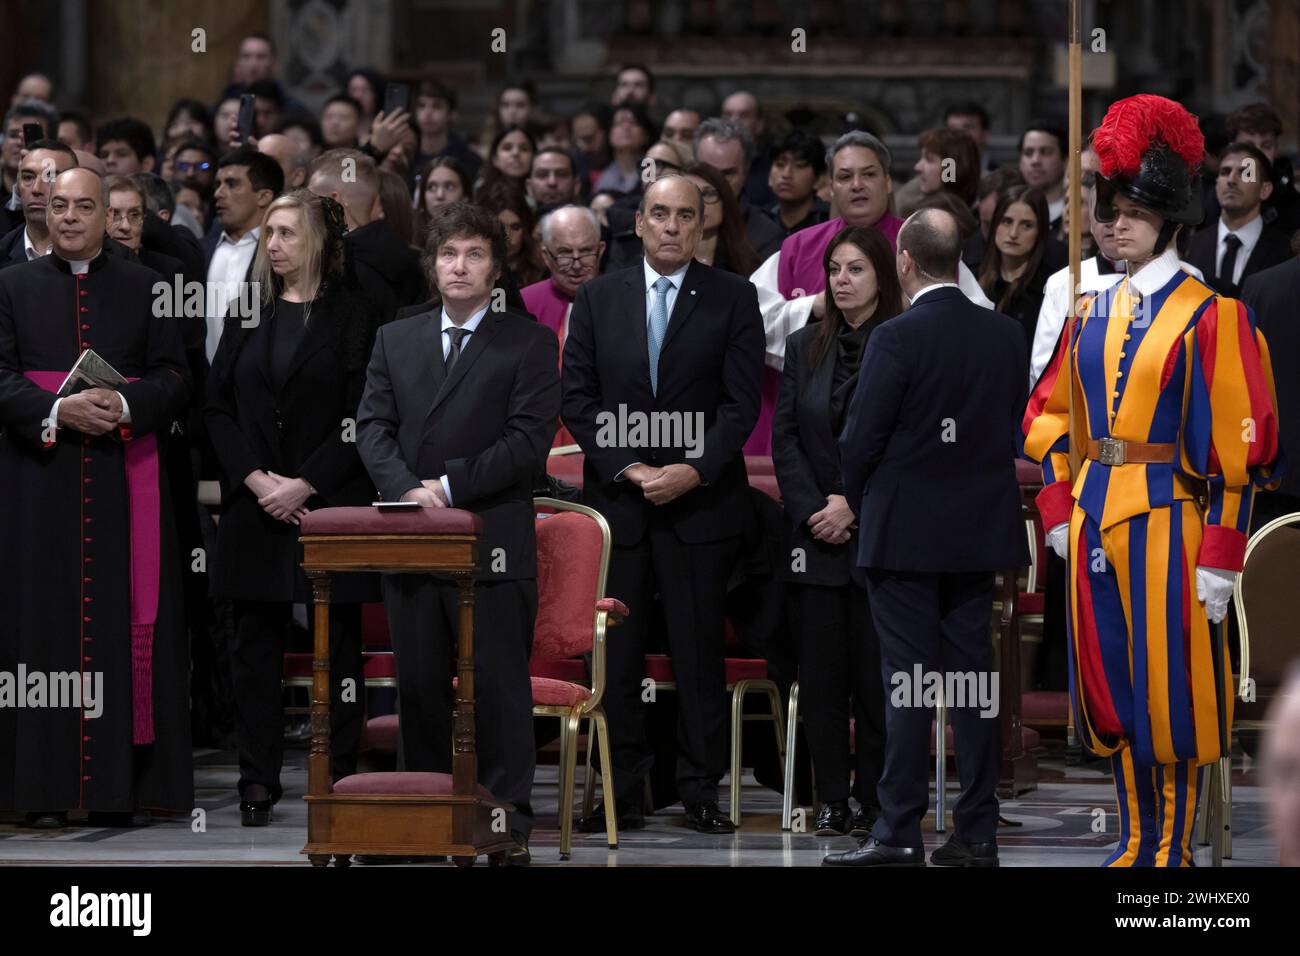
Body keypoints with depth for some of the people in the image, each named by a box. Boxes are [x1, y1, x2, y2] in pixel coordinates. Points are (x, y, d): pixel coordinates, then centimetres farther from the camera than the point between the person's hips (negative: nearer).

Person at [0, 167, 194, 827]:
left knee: (120, 624, -2)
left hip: (124, 480, 0)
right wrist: (57, 410, -18)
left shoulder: (144, 289, 11)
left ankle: (118, 784, 0)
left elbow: (173, 377, 5)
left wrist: (124, 406, -15)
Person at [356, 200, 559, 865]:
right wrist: (406, 491, -11)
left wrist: (448, 487, -13)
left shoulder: (529, 343, 3)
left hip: (493, 543, -4)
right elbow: (373, 425, 8)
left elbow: (529, 438, -6)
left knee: (497, 685, -3)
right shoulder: (395, 341, 16)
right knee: (418, 684, 7)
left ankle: (507, 818, 0)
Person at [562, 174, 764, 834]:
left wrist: (693, 471, -13)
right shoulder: (598, 298, 9)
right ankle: (621, 792, 5)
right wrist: (629, 468, -7)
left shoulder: (733, 299, 3)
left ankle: (701, 791, 5)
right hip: (615, 500, 2)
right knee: (615, 652, 0)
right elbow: (577, 396, 4)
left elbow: (741, 402, -2)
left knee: (699, 650, 0)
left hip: (701, 500, -2)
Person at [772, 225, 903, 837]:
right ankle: (832, 798, 7)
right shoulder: (805, 348, 11)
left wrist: (855, 506, -11)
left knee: (875, 671, -3)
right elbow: (785, 438, 8)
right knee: (822, 671, 2)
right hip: (816, 534, 4)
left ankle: (875, 799, 4)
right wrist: (813, 510, -5)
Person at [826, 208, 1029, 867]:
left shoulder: (897, 339, -15)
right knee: (972, 678, 8)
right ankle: (976, 832, 9)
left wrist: (860, 506, 6)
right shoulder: (1005, 335, 2)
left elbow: (859, 441, -12)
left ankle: (898, 833, -2)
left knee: (907, 684, -2)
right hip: (979, 533, 5)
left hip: (905, 535, -5)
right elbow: (1013, 428, 8)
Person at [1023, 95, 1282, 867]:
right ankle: (1136, 838, 19)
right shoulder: (1091, 317, 11)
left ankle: (1176, 845, 8)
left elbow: (1236, 445, -10)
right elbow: (1051, 417, 17)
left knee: (1170, 686, -1)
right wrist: (1059, 509, 5)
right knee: (1110, 686, 9)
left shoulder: (1208, 317, -7)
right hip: (1094, 520, 6)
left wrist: (1220, 559, -14)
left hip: (1166, 520, -6)